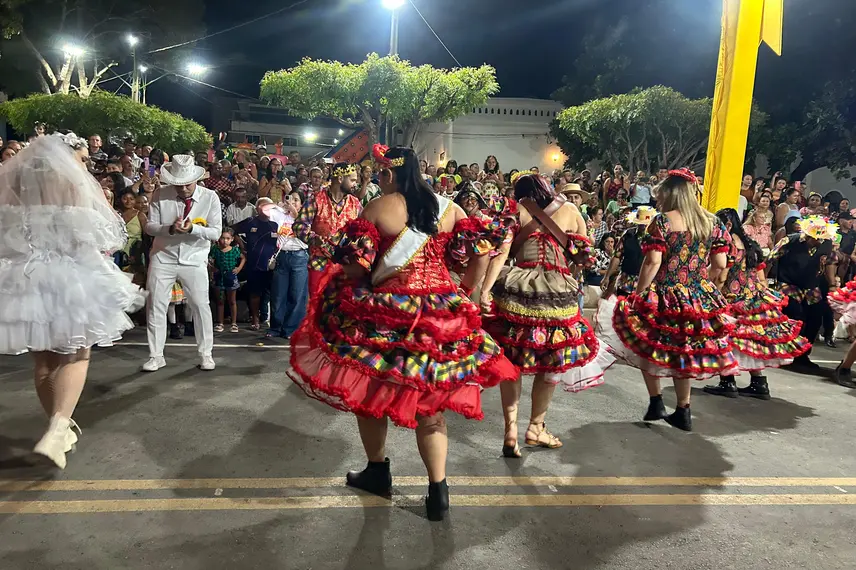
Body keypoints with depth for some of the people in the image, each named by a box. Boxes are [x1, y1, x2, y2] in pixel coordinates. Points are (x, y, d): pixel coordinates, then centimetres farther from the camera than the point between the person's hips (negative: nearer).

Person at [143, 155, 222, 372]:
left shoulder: (210, 197, -10)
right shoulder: (160, 195, -8)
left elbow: (216, 233, -12)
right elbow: (149, 226, -7)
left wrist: (192, 228, -29)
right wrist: (170, 228, -26)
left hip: (194, 260, -1)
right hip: (163, 258, 1)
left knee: (201, 305, 2)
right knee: (156, 306, 4)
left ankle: (206, 354, 17)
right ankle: (156, 356, 16)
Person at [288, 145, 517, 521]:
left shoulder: (378, 208, -9)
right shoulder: (449, 208, 5)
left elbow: (355, 265, -11)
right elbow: (472, 252, 6)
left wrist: (344, 292, 9)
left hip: (385, 312, -4)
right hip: (440, 313, 4)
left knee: (372, 392, 16)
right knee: (429, 398, 11)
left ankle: (378, 471, 31)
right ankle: (438, 489, 12)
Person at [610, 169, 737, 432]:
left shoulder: (662, 221, -11)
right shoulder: (712, 223, 4)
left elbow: (652, 262, -17)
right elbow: (720, 265, 4)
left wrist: (638, 294, -9)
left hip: (665, 296, -5)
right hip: (699, 298, 5)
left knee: (650, 348, 15)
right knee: (684, 351, 17)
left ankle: (656, 402, 14)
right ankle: (683, 412, 23)